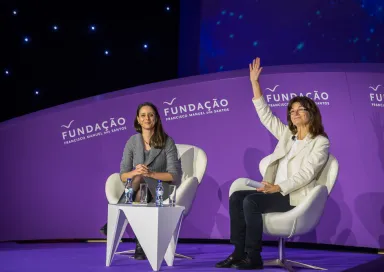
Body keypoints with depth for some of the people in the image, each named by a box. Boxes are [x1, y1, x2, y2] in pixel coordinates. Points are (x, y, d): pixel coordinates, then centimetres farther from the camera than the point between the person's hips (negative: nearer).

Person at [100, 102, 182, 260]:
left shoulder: (167, 142, -3)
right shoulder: (132, 142, 5)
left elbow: (174, 175, -8)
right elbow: (123, 176, 3)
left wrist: (150, 173, -23)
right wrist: (134, 172, -21)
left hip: (158, 191, -2)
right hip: (136, 191, 2)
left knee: (139, 180, -38)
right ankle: (141, 244, -35)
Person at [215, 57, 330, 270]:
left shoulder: (320, 142, -2)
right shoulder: (287, 134, 18)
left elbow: (306, 174, -14)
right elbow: (265, 115, 14)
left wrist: (278, 187, -25)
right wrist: (255, 82, 7)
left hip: (295, 195, -7)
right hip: (276, 190, 7)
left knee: (251, 201, -28)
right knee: (236, 197, -14)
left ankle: (253, 257, -24)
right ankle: (239, 252, -17)